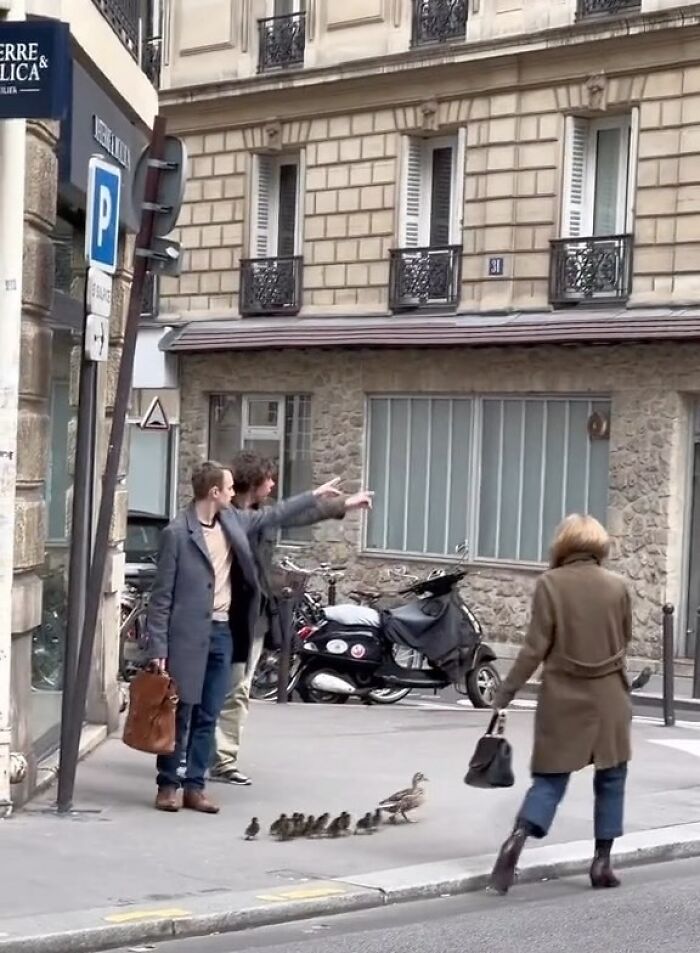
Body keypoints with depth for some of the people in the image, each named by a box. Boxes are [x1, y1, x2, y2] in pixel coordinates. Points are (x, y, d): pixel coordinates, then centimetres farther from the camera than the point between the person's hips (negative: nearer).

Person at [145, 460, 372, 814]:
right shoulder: (177, 532, -11)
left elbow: (272, 516, 25)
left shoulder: (233, 520, 7)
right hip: (188, 635, -6)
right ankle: (167, 786, 11)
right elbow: (162, 594, -10)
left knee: (207, 717, 9)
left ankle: (195, 787, 15)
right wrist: (157, 646, -12)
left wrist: (315, 495, 28)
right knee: (179, 714, 1)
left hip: (223, 633, 6)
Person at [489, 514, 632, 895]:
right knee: (610, 779, 14)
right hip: (608, 698, 1)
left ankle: (518, 838, -17)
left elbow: (535, 648, -10)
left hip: (563, 698, -1)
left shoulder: (550, 583, -8)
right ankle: (602, 861, 12)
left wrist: (505, 694, -5)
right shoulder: (616, 585, -2)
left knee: (550, 779, 5)